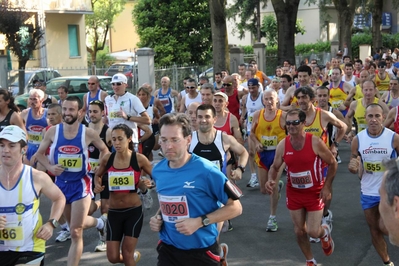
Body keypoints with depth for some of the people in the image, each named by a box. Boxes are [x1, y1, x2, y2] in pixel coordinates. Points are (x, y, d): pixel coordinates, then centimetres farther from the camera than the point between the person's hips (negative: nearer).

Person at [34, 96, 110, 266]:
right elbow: (40, 153, 4)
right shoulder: (53, 132, -8)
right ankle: (98, 223, 56)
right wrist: (50, 167, -13)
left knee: (75, 233, -8)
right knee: (75, 225, 25)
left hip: (80, 184, -4)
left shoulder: (88, 133, -13)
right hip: (61, 183, 4)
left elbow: (104, 150, 6)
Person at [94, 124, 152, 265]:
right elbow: (98, 175, 16)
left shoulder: (139, 159, -11)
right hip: (114, 212, 3)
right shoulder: (107, 159, -4)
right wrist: (98, 184, -5)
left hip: (134, 211, -3)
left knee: (127, 253, 0)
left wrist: (145, 185, -18)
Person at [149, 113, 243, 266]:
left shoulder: (205, 170, -17)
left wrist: (200, 222, -19)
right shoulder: (157, 171, -1)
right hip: (168, 249, 4)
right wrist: (158, 217, -2)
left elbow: (235, 207, -12)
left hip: (202, 251, -4)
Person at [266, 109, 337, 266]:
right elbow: (275, 167, 4)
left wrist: (327, 187, -12)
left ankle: (325, 233, 33)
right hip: (294, 193, 3)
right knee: (299, 231, 11)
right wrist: (271, 180, -17)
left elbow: (333, 163, -7)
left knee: (313, 232, -5)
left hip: (315, 193, -3)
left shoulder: (315, 142, -18)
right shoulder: (282, 145, -9)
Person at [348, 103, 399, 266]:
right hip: (368, 193, 3)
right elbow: (354, 168, 3)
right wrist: (353, 167, -19)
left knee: (384, 228, -13)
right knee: (374, 231, 13)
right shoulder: (358, 139, -6)